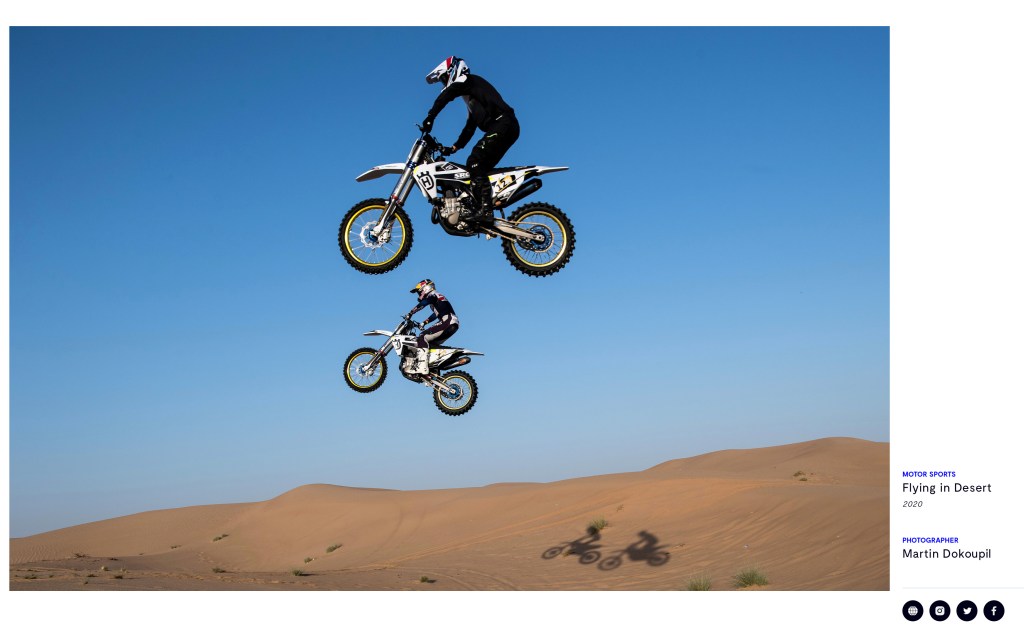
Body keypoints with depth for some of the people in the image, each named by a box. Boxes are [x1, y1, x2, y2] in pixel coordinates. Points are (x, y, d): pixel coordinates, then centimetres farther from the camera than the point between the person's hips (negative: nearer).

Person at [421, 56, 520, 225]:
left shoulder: (468, 80, 5)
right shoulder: (470, 96, 34)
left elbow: (446, 95, -14)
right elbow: (470, 127, 33)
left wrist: (430, 118, -23)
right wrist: (454, 148, 24)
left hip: (502, 124, -10)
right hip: (508, 128, 10)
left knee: (475, 163, -19)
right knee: (480, 168, 6)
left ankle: (485, 210, -28)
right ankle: (485, 210, -2)